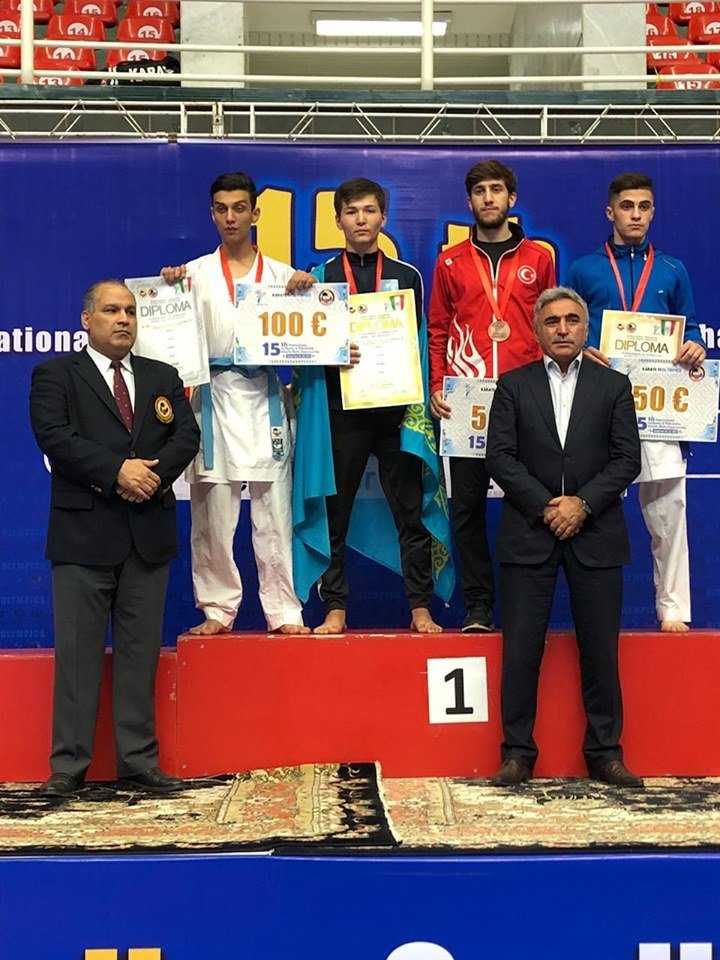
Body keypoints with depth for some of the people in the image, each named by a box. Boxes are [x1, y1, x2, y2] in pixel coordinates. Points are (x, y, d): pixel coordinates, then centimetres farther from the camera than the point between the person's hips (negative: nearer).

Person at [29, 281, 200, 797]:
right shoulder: (55, 374, 5)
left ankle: (140, 759, 13)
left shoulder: (164, 377, 17)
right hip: (83, 532, -3)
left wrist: (154, 472, -13)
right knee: (78, 650, -1)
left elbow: (187, 435, 6)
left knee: (141, 649, 6)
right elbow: (54, 435, -10)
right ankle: (70, 764, 5)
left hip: (150, 532, 4)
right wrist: (116, 472, -19)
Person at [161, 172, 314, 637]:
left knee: (274, 509, -2)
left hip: (264, 396, 0)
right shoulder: (195, 273, 11)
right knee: (211, 510, -1)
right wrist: (170, 287, -9)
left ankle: (284, 611, 3)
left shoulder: (281, 274, 13)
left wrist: (306, 289, -5)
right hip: (214, 395, 0)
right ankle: (217, 609, 8)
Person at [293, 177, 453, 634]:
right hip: (340, 410, 0)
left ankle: (421, 608, 8)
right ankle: (335, 608, 10)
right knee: (335, 512, 2)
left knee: (411, 511, 1)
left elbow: (418, 344, 10)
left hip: (396, 408, 1)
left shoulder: (407, 276, 12)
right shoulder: (321, 277, 9)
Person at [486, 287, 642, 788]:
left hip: (596, 534, 1)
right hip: (529, 533, 0)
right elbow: (500, 456, 0)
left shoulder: (614, 385, 9)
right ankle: (518, 753, 8)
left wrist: (583, 503, -11)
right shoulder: (514, 385, 8)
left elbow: (627, 459, 2)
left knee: (600, 648, 4)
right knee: (521, 649, 0)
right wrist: (545, 507, -10)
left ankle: (605, 752, 14)